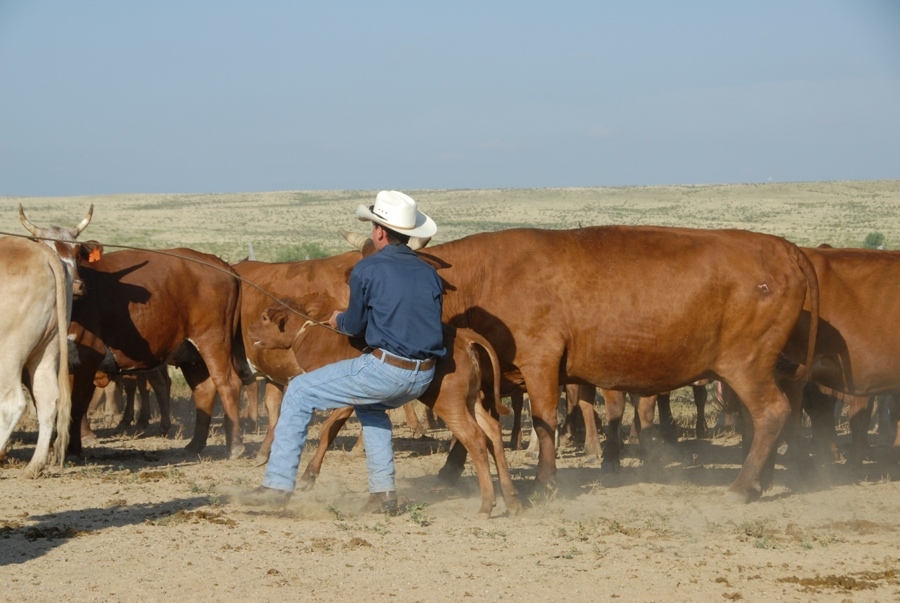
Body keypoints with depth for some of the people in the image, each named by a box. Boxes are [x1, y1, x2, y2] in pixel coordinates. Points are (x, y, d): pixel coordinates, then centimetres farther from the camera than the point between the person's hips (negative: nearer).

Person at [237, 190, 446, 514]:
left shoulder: (367, 269, -4)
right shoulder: (428, 273, 13)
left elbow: (355, 324, 6)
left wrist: (339, 320, 30)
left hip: (385, 369, -7)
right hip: (423, 377, 7)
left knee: (300, 392, 7)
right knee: (371, 405, 37)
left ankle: (278, 484, 2)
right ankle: (383, 493, 26)